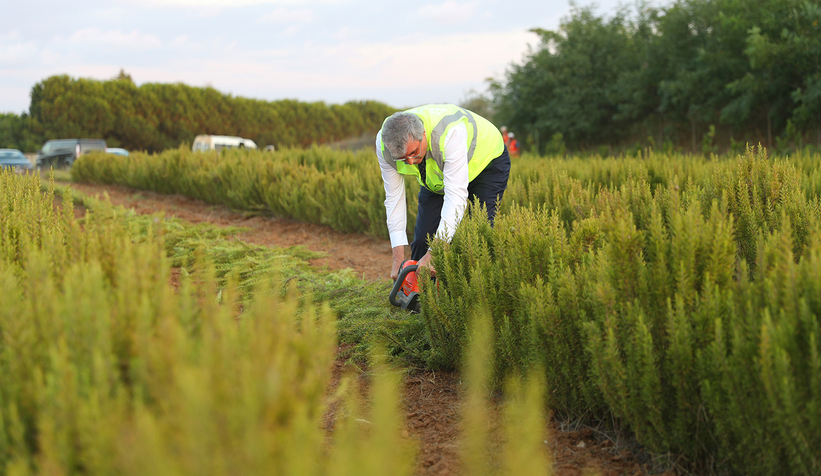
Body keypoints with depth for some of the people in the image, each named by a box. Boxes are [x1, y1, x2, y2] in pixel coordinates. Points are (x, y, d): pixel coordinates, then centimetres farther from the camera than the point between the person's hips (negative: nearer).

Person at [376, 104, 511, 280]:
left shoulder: (451, 133, -45)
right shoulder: (384, 143, -28)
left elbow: (456, 196, -46)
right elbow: (394, 198, -21)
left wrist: (434, 254, -51)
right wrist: (398, 259, -25)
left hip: (487, 161, -4)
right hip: (436, 175, 5)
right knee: (422, 238, -6)